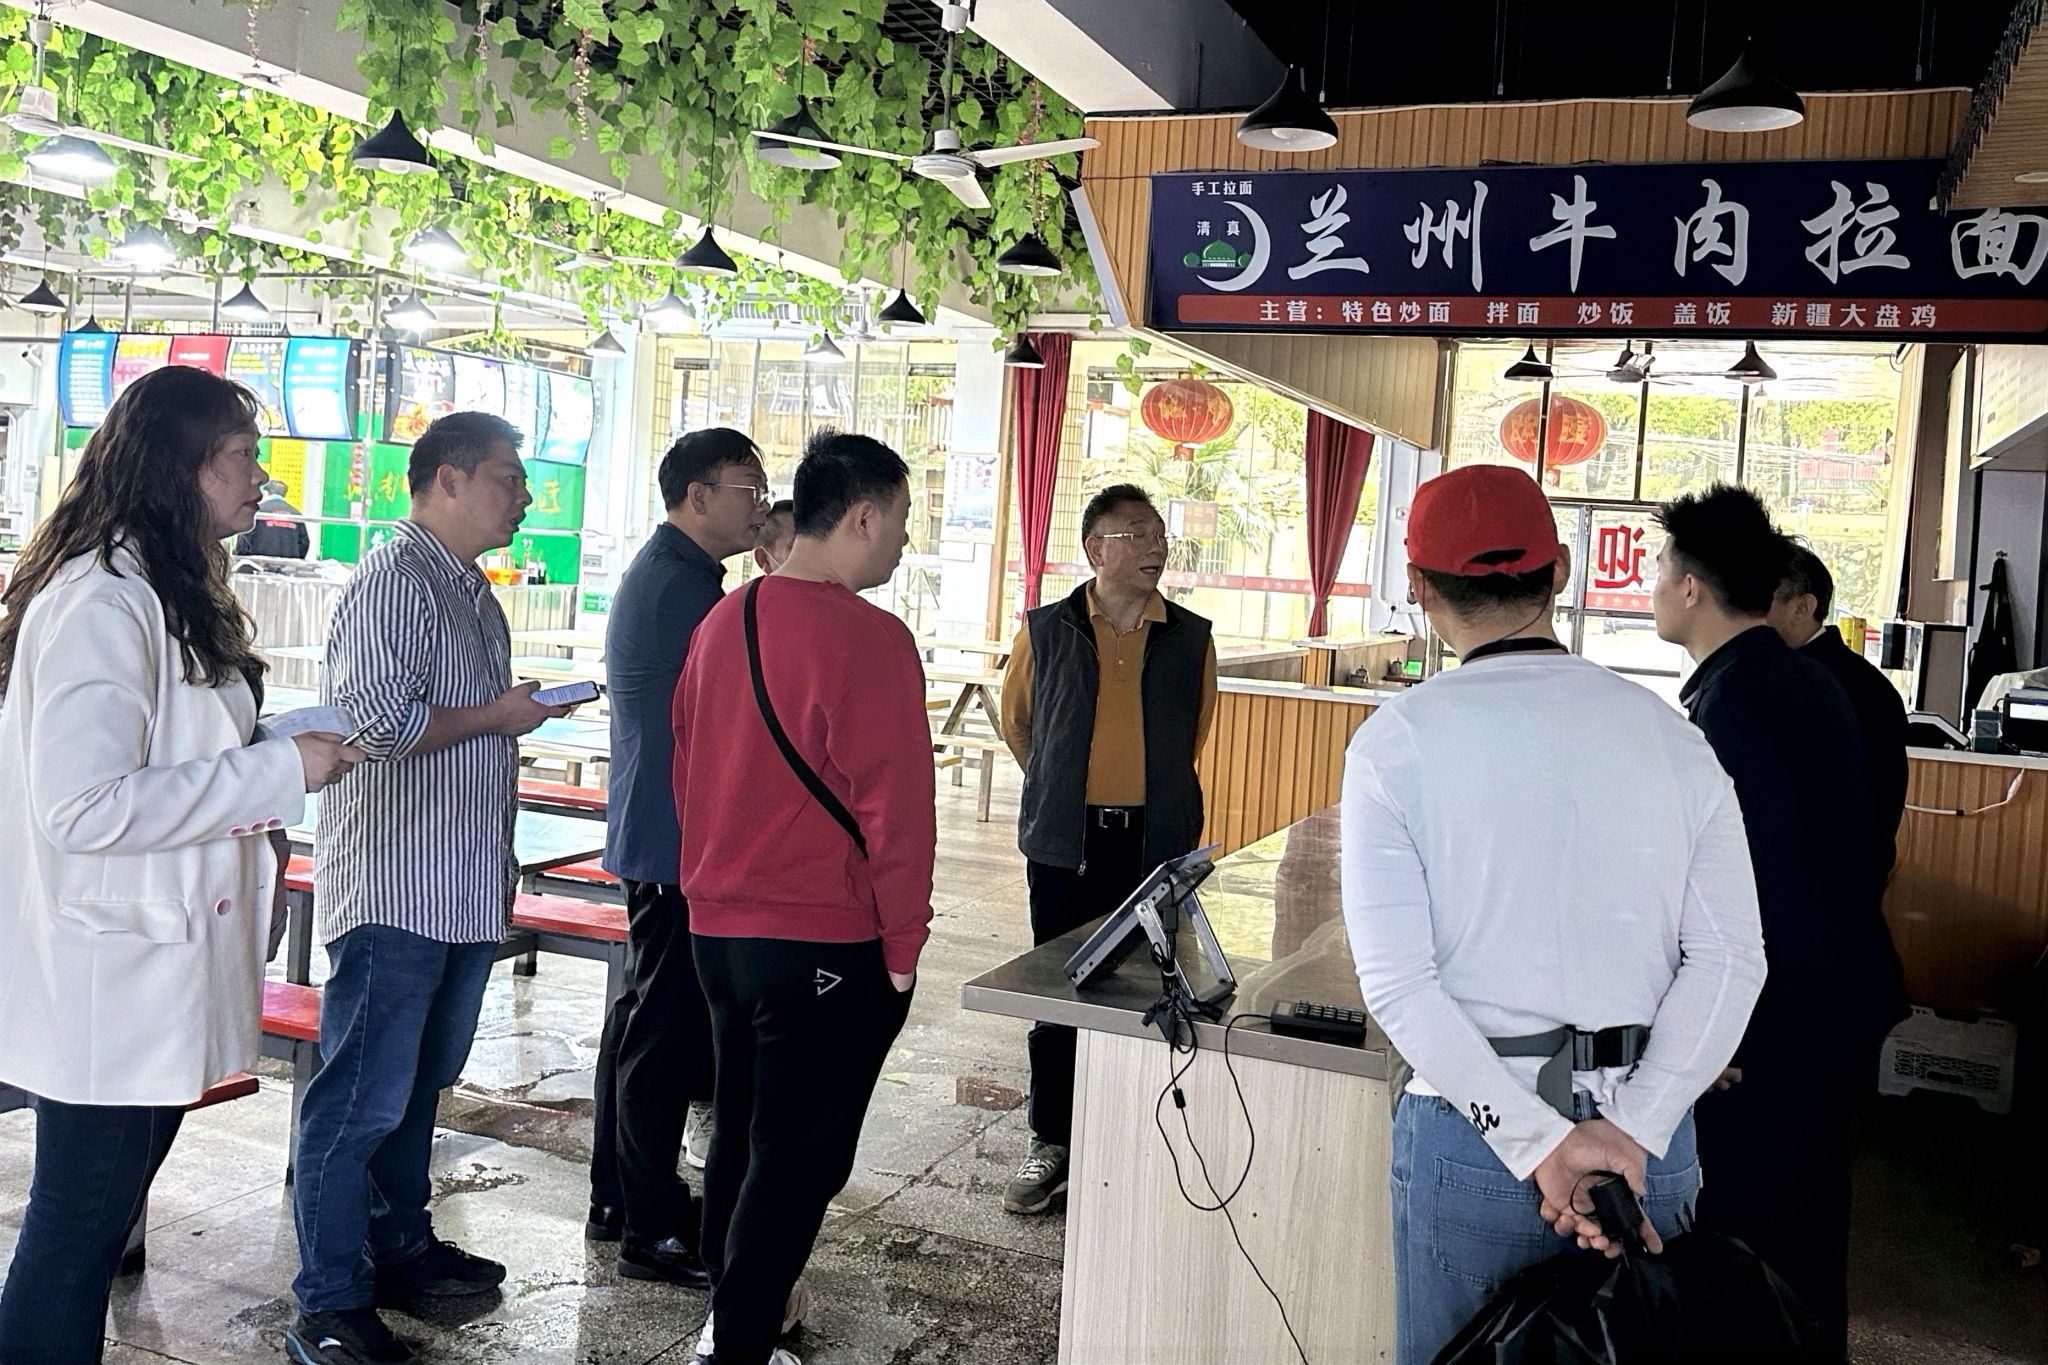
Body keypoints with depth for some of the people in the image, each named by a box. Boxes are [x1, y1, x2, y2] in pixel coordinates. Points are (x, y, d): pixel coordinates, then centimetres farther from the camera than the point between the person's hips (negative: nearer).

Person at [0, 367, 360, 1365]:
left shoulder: (174, 597, 14)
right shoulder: (102, 603, -19)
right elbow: (83, 806, -26)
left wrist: (292, 754, 11)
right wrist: (279, 769, -22)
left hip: (157, 981, 10)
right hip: (107, 990, -10)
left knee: (103, 1225, 19)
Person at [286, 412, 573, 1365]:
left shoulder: (474, 592, 17)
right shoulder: (395, 582, -14)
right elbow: (377, 723, -25)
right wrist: (495, 716, -14)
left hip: (465, 892, 10)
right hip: (395, 892, -10)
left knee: (420, 1085, 19)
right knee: (361, 1100, -2)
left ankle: (399, 1250, 32)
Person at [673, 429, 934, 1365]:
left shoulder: (722, 622, 4)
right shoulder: (869, 639, -19)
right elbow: (895, 808, -18)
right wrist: (902, 947, -7)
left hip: (718, 928, 8)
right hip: (827, 945, -8)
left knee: (739, 1133, 22)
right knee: (796, 1159, 5)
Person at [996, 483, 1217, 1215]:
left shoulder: (1190, 639, 2)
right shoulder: (1047, 631, -1)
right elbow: (1016, 719, 14)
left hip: (1157, 843, 1)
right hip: (1065, 842, 0)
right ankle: (1051, 1143, 19)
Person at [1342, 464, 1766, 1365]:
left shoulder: (1397, 741, -8)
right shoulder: (1669, 734, 1)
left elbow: (1398, 981, -15)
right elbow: (1729, 960, -5)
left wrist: (1539, 1142, -14)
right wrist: (1630, 1131, -10)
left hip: (1471, 1129, -3)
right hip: (1646, 1130, 3)